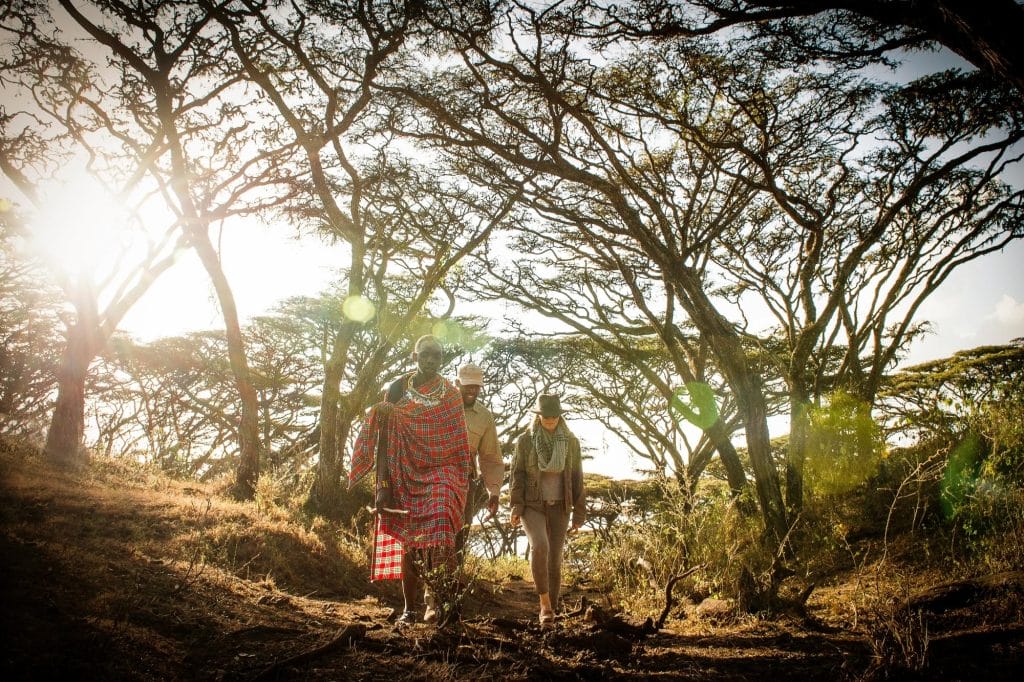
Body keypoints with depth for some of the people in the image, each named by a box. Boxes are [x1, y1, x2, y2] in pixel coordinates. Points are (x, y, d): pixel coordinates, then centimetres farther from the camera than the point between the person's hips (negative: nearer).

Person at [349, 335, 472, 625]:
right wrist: (384, 485, -8)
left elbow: (458, 443, 7)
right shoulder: (398, 389, 2)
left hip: (441, 472, 0)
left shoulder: (451, 394, 5)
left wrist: (461, 485, 3)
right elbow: (384, 438, -2)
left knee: (440, 526, -24)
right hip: (406, 474, 1)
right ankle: (410, 607, 16)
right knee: (408, 541, 4)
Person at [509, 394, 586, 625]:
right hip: (532, 506, -2)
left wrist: (579, 513, 1)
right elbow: (518, 475, -3)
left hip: (559, 507, 2)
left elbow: (576, 479, 2)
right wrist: (516, 507, -11)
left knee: (554, 558, 2)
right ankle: (544, 600, -11)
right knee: (539, 546, -25)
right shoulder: (525, 441, -4)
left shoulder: (571, 442, -1)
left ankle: (550, 609, 17)